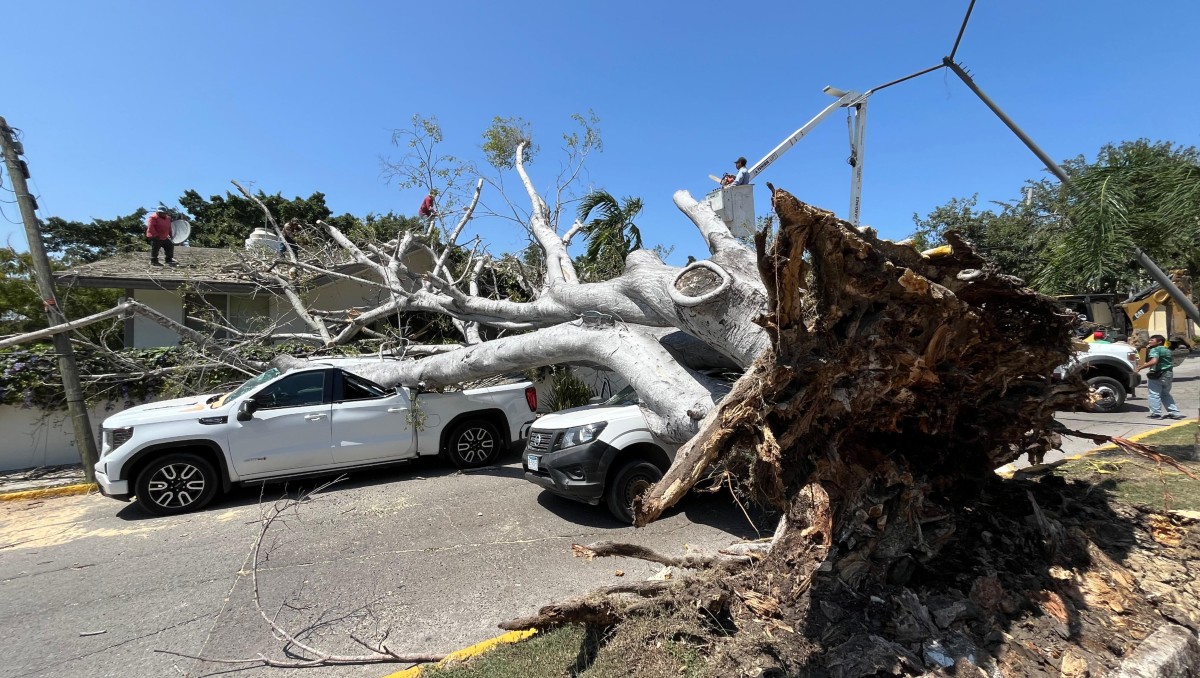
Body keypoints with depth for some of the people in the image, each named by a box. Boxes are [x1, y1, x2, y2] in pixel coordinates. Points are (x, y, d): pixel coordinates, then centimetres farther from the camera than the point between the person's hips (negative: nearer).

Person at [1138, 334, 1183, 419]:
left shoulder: (1155, 350, -14)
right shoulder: (1167, 350, 16)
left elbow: (1153, 361, -28)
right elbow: (1172, 362, 26)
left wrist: (1141, 367, -23)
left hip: (1158, 375, -9)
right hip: (1169, 373, 9)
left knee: (1154, 394, -3)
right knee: (1165, 394, 20)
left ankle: (1156, 414, -2)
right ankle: (1174, 412, 20)